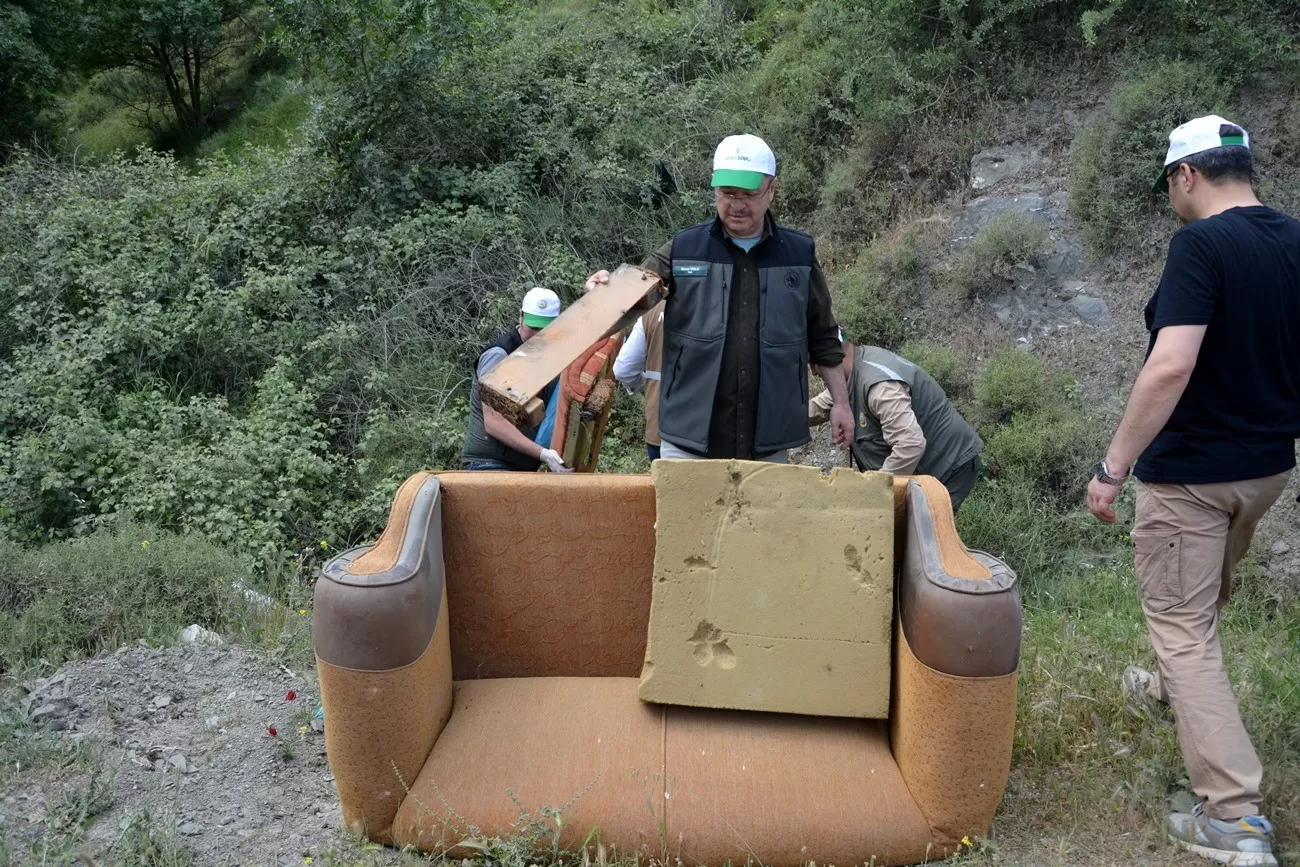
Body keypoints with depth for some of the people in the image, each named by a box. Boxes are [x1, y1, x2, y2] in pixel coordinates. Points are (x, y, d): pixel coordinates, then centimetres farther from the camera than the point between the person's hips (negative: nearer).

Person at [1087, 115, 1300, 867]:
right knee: (1207, 597, 29)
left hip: (1191, 471, -8)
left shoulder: (1202, 244, -20)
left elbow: (1171, 366, -30)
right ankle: (1171, 689, 55)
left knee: (1183, 626, 1)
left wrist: (1113, 467, -25)